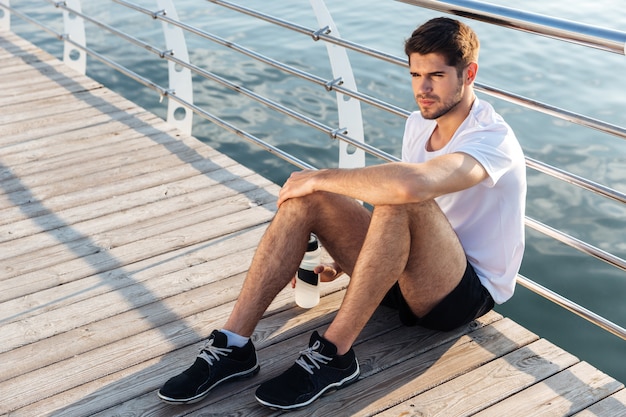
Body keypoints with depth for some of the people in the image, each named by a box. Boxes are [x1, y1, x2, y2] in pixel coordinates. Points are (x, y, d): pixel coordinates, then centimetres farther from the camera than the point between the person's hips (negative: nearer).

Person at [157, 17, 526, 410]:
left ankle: (333, 354, -26)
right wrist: (347, 260, 7)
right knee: (304, 198, -14)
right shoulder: (420, 122, 7)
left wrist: (322, 177, -28)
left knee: (403, 201, -38)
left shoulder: (493, 139, -21)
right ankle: (234, 344, -17)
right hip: (409, 277, 7)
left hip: (469, 293, -7)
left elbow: (410, 184, -42)